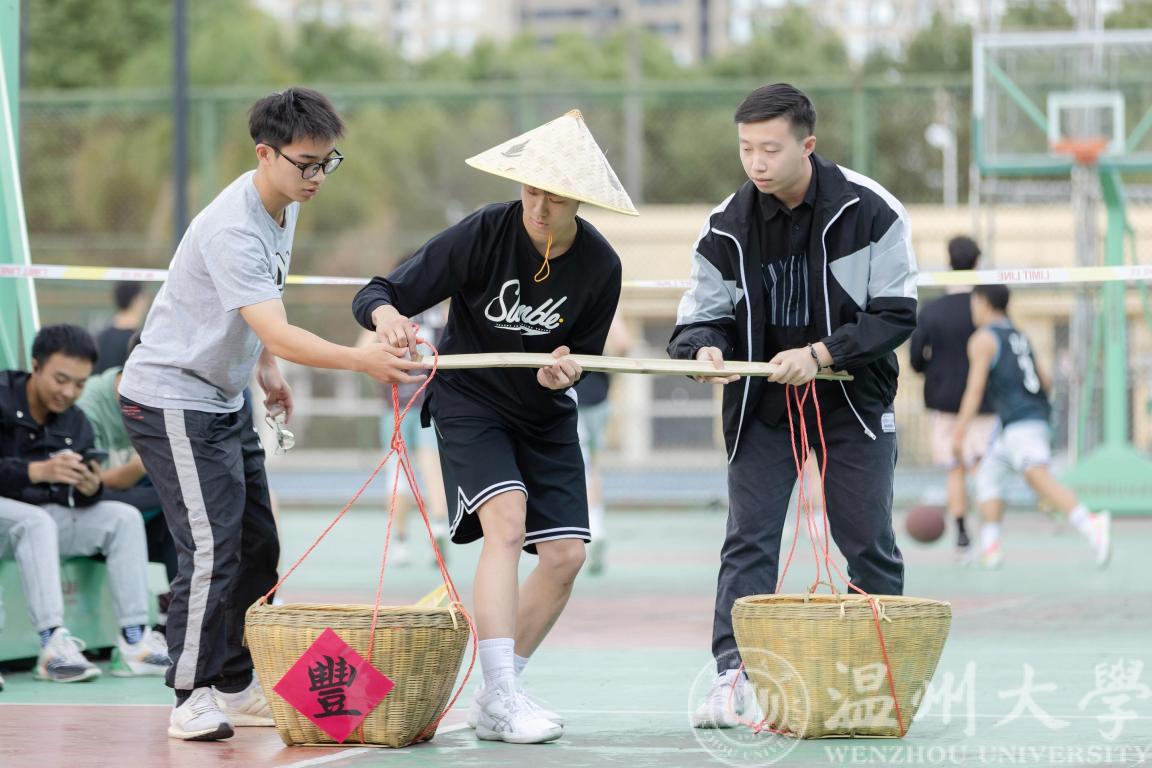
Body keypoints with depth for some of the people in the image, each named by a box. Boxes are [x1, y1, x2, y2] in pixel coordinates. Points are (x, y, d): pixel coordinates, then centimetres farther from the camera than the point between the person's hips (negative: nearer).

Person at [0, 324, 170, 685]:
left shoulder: (75, 422, 7)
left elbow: (79, 502, 3)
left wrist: (90, 489, -21)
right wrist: (38, 471, -34)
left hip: (43, 520, 7)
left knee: (125, 518, -9)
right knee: (37, 521, -36)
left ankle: (134, 642, -17)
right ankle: (53, 645, -43)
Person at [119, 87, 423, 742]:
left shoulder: (284, 208, 3)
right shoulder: (232, 229, -29)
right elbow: (278, 335, -38)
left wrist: (266, 369, 21)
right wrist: (360, 360, -48)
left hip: (226, 400, 10)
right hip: (171, 399, -10)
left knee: (257, 548, 10)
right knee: (211, 550, -16)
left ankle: (237, 688, 18)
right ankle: (193, 699, -10)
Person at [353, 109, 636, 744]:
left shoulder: (599, 265, -12)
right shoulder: (483, 234, -20)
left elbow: (585, 356, 2)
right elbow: (374, 297, -20)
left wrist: (566, 369, -22)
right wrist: (386, 314, -44)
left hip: (545, 414, 4)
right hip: (469, 400, -4)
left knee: (565, 554, -5)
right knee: (507, 520, -26)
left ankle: (494, 703, 9)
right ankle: (503, 697, -26)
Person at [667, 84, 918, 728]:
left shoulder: (870, 211, -13)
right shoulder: (729, 227, -6)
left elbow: (896, 314, -12)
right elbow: (702, 314, 2)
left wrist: (821, 353, -22)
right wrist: (706, 347, -22)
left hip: (853, 399, -1)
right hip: (762, 403, 2)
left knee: (868, 543, 4)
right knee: (748, 539, -9)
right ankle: (733, 675, -13)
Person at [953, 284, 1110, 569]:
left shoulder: (983, 339, -1)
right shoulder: (1019, 336, 22)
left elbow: (975, 389, -10)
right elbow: (1046, 384, 26)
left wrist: (959, 433, -10)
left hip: (1020, 423, -9)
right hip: (1038, 414, 9)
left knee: (1040, 479, -22)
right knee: (988, 473, 19)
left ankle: (1091, 524, -42)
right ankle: (990, 546, 13)